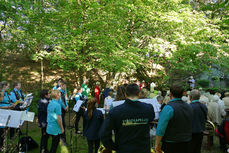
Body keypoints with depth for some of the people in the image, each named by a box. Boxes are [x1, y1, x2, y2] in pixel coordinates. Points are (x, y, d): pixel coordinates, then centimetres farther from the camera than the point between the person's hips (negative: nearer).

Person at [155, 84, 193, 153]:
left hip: (171, 145, -6)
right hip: (186, 144, 7)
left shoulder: (168, 108, -18)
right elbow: (189, 127, 15)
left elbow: (160, 129, -19)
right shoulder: (189, 107, 3)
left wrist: (157, 144, -10)